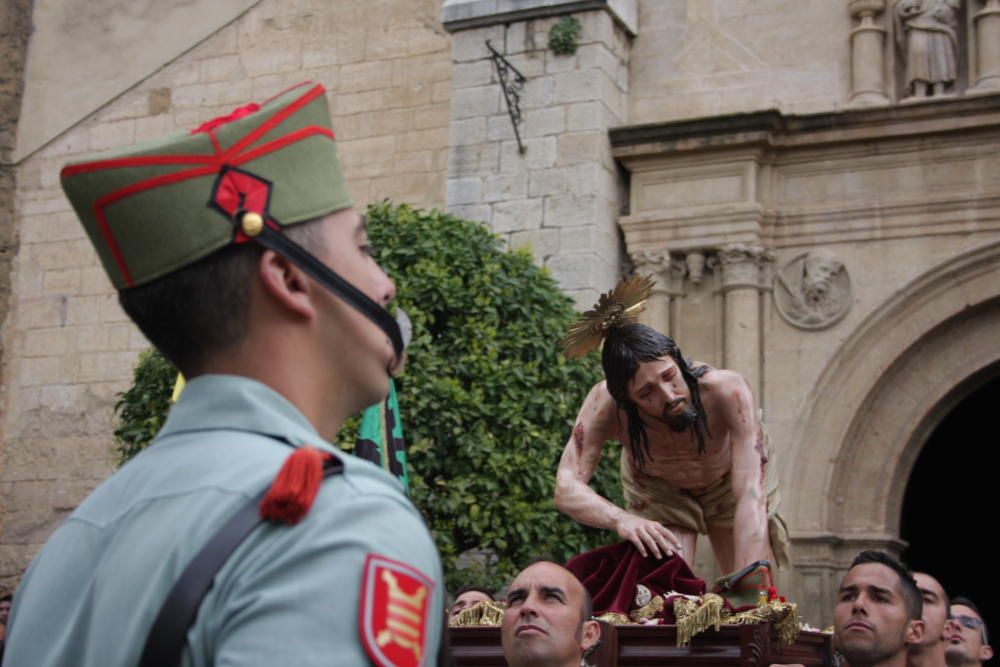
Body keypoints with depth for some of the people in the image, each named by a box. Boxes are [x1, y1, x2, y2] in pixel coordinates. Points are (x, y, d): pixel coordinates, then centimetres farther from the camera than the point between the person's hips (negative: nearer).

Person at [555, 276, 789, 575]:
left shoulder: (728, 391, -43)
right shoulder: (605, 404, -37)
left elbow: (751, 495, -47)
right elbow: (567, 489, -42)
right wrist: (621, 519, -63)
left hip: (728, 481, 0)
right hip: (657, 489, 1)